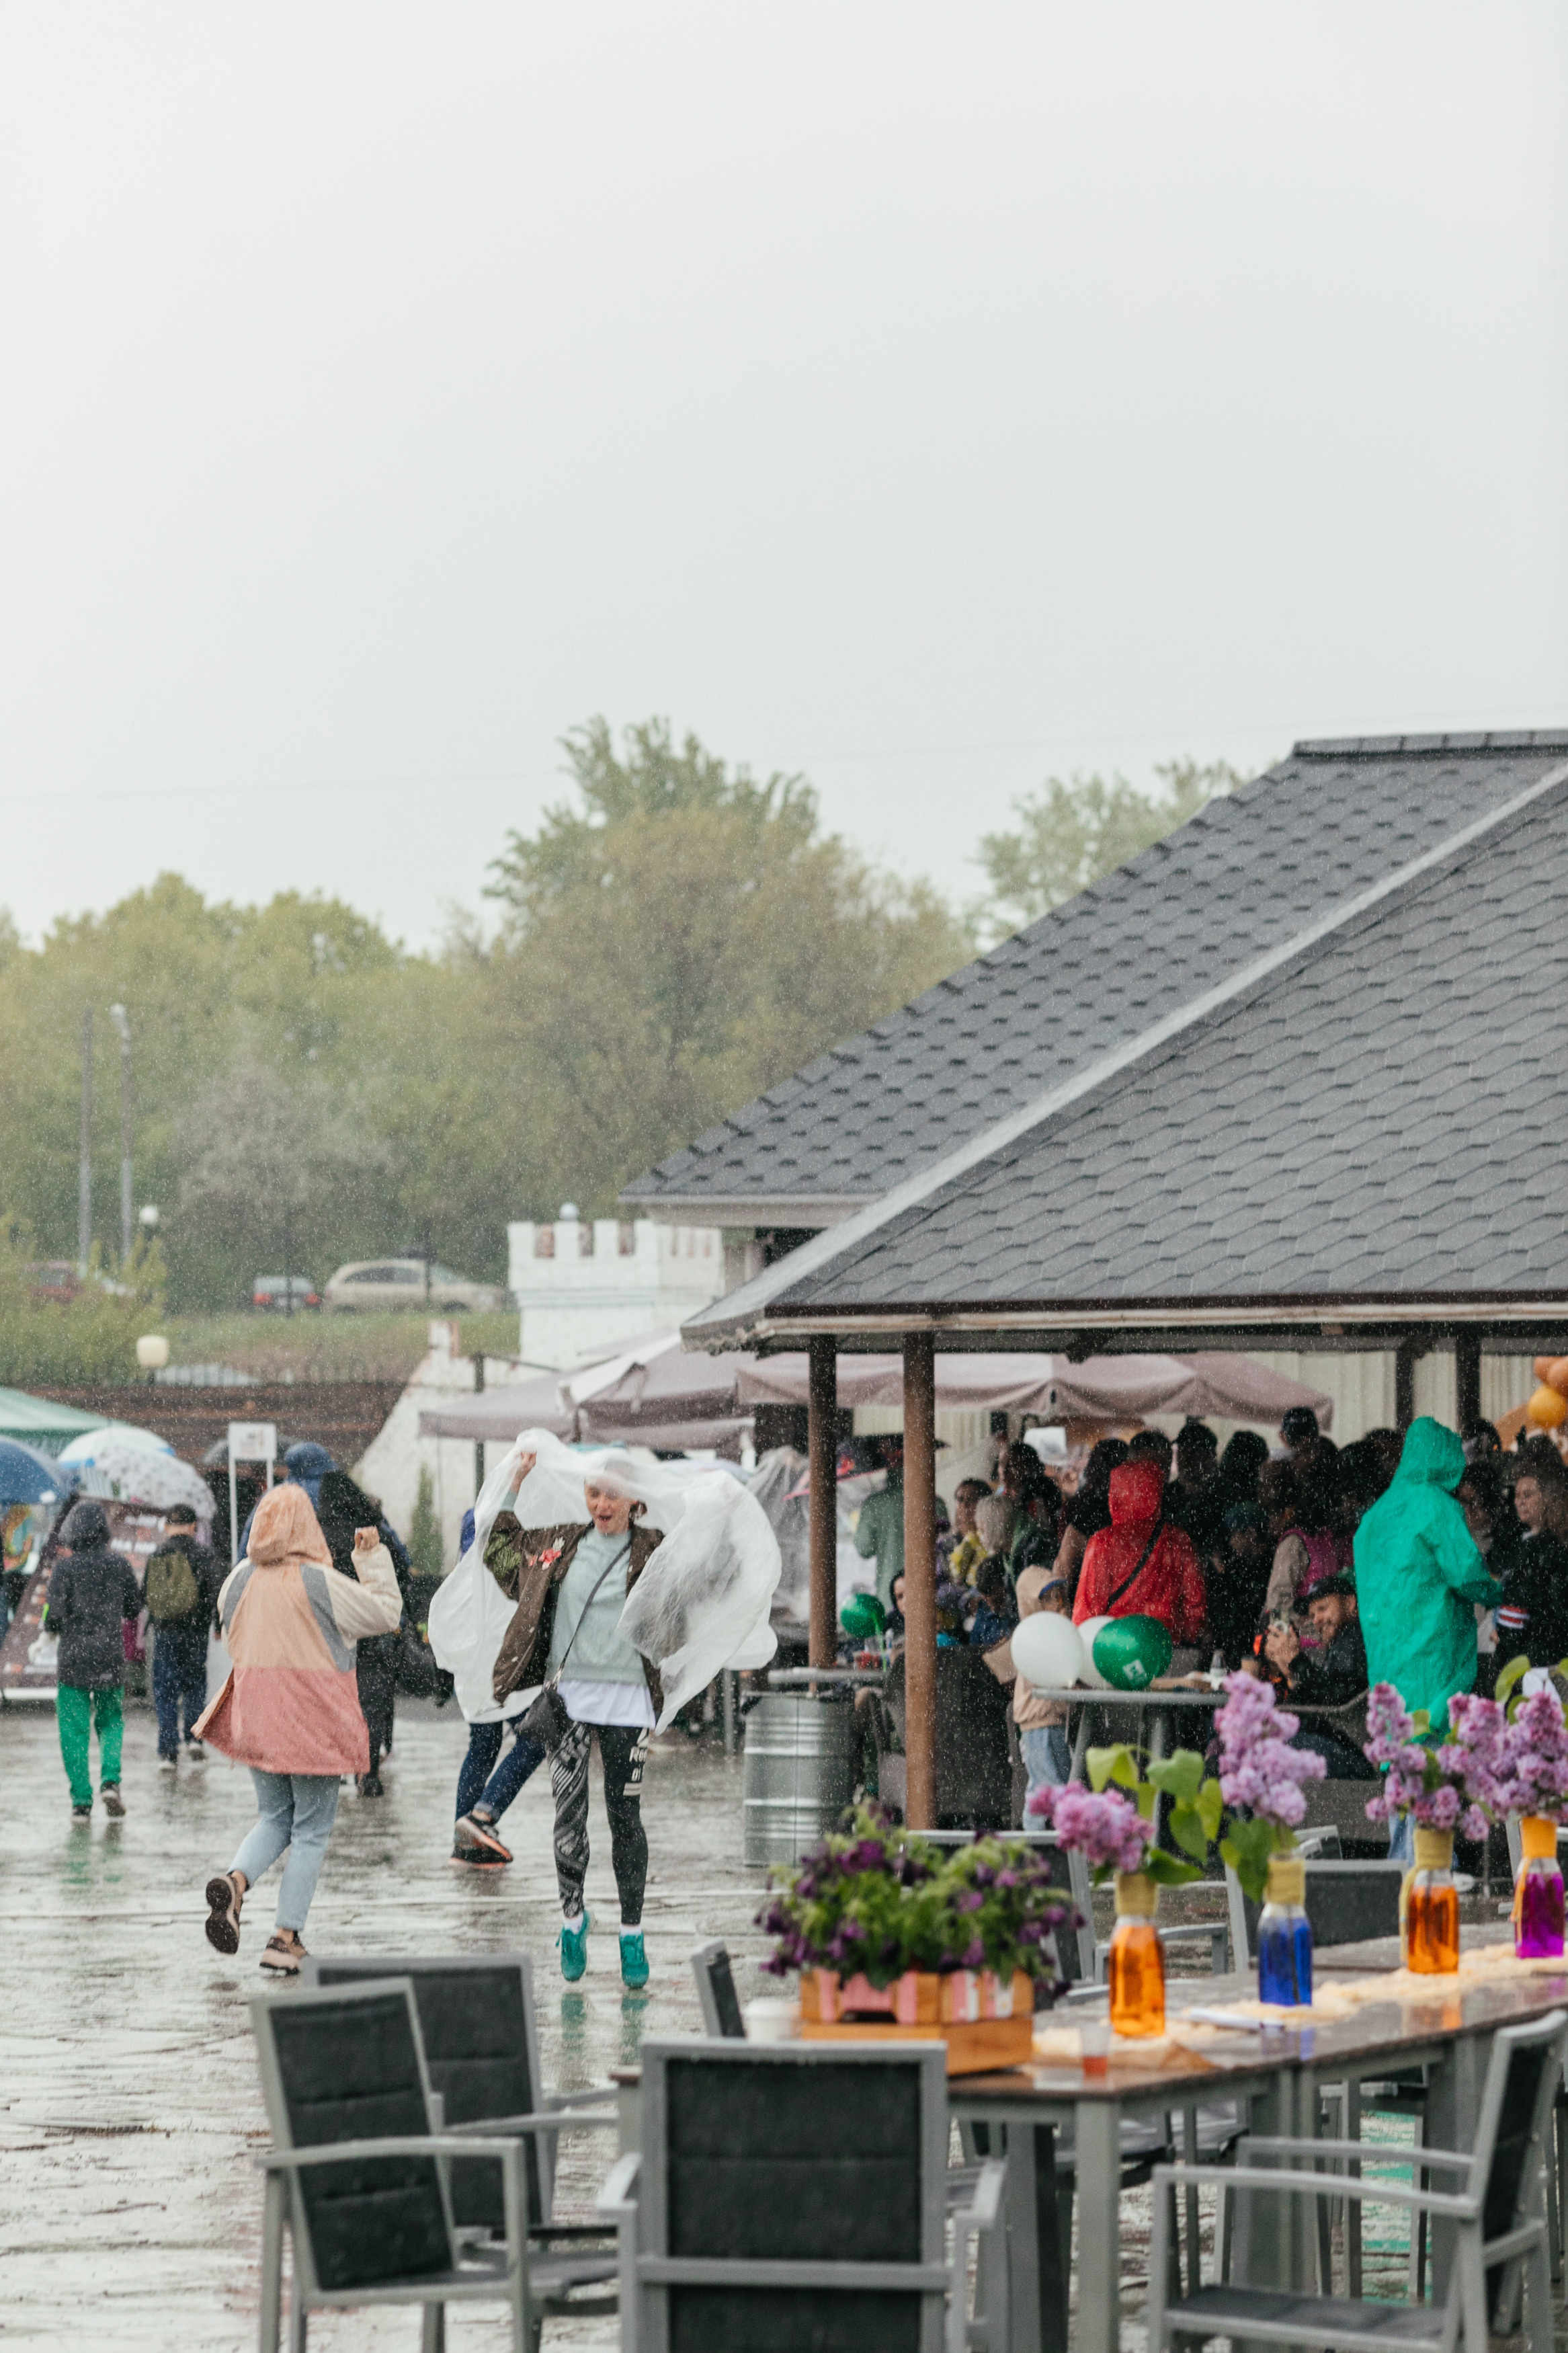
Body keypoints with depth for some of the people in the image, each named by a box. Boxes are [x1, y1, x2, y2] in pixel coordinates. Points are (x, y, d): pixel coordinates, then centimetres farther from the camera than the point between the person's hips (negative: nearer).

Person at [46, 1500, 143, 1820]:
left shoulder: (66, 1567, -9)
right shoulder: (118, 1564, -1)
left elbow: (54, 1617, -12)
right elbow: (134, 1609, 8)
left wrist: (51, 1626, 9)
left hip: (74, 1660, -2)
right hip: (111, 1658, 2)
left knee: (74, 1731, 5)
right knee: (111, 1721, 19)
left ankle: (82, 1800, 1)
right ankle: (110, 1780, -2)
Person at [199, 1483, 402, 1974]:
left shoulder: (240, 1580, 0)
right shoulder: (321, 1583, -14)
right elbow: (386, 1612, -4)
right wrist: (373, 1558, 5)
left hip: (255, 1714, 5)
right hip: (312, 1719, -5)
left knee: (274, 1818, 19)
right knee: (311, 1830, 6)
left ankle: (235, 1880, -11)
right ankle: (285, 1940, 2)